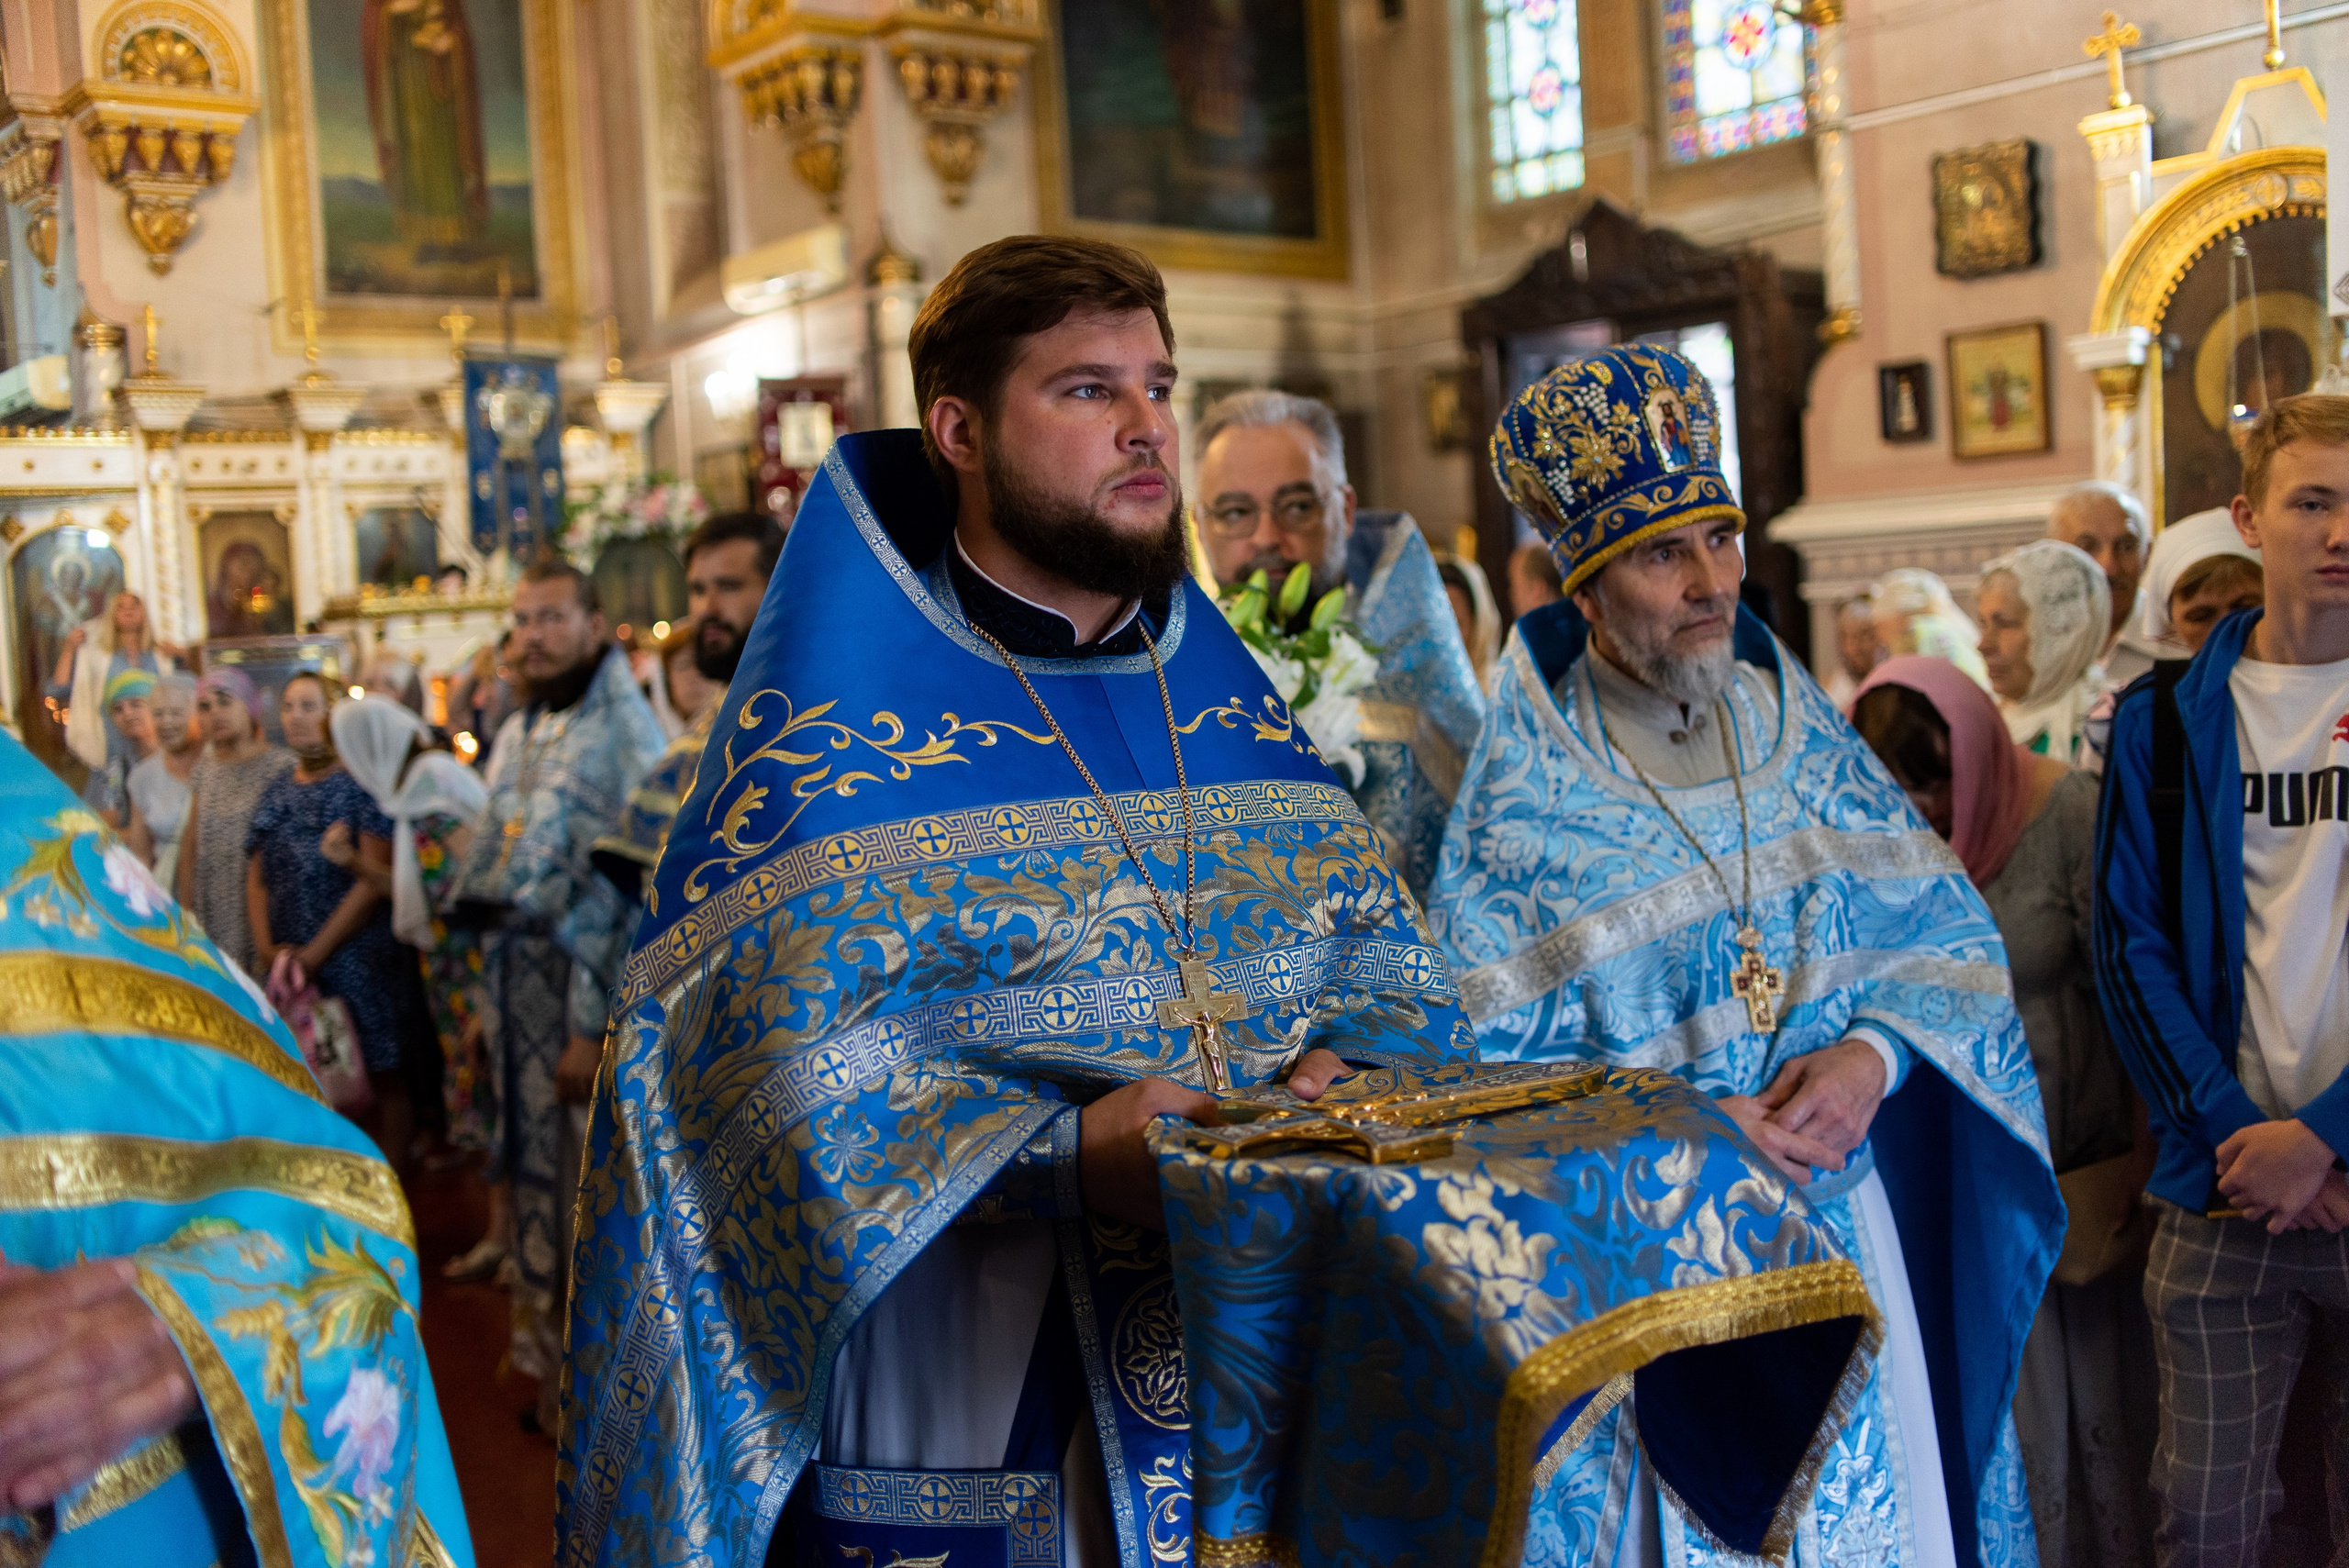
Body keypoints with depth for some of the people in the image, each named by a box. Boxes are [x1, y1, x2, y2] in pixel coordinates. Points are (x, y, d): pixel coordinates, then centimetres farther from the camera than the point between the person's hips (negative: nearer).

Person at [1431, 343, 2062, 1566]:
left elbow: (1947, 928, 4)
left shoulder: (1804, 732, 4)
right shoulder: (1521, 798, -9)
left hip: (1850, 1222, 4)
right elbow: (1470, 1067, -11)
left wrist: (1875, 1054, -15)